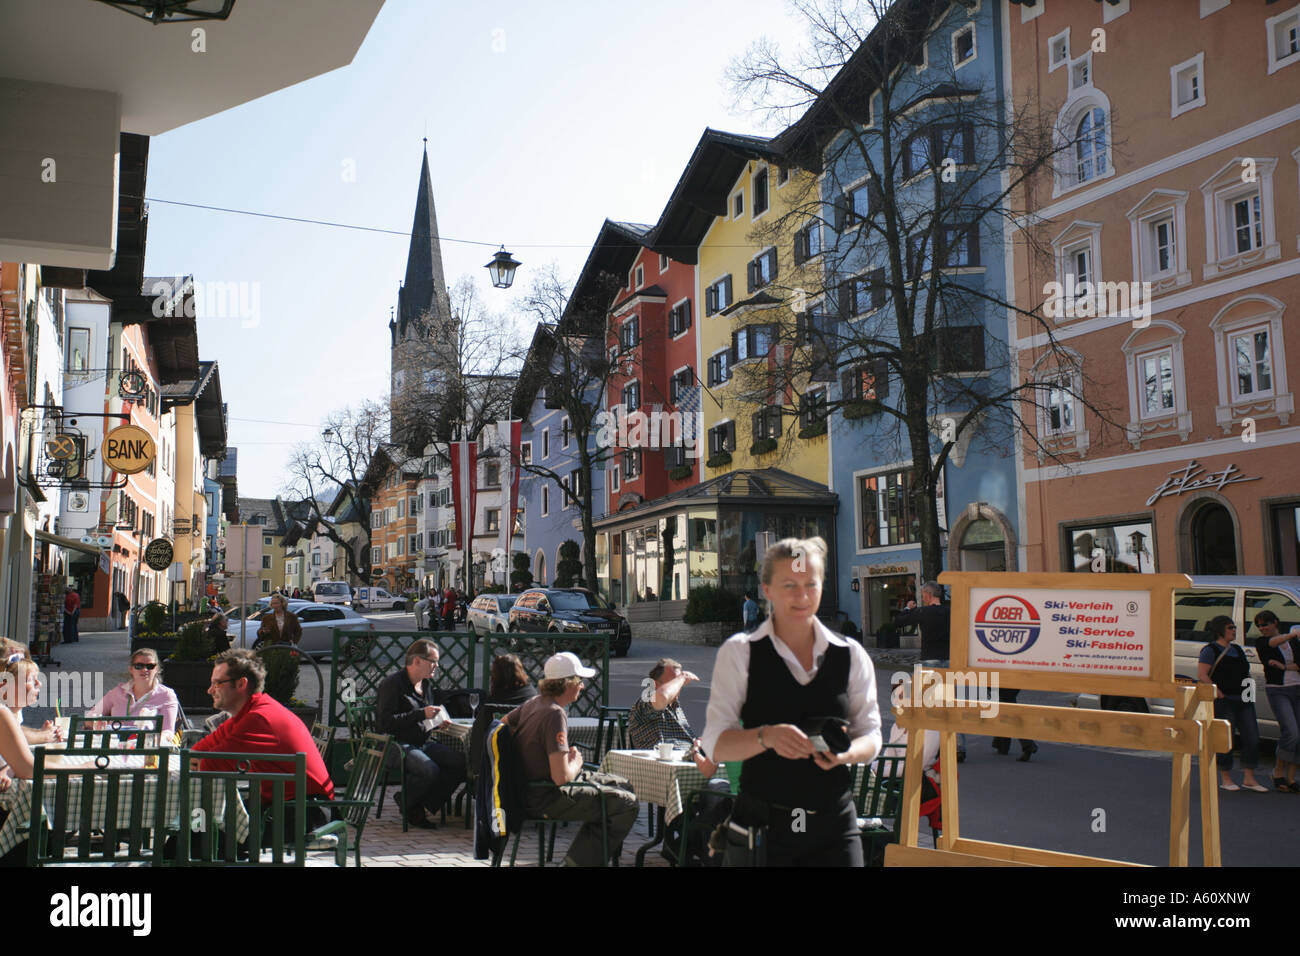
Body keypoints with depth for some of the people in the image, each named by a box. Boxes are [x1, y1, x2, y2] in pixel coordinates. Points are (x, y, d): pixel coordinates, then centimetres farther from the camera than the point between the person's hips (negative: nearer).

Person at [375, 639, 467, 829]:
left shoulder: (427, 684, 16)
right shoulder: (392, 683, -10)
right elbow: (387, 722, -20)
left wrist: (438, 721, 11)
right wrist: (422, 714, -23)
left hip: (424, 742, 8)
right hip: (398, 744, -8)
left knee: (461, 763, -15)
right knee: (430, 770, -33)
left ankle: (423, 805, -3)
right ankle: (406, 802, -2)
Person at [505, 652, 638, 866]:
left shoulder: (534, 702, 4)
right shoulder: (555, 714, -24)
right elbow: (561, 777, -30)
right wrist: (576, 762, -5)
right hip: (545, 799, -10)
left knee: (623, 785, 18)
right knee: (627, 804, -15)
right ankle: (580, 860, 1)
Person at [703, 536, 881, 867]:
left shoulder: (851, 655, 6)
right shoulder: (739, 652, -1)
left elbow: (871, 736, 8)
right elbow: (715, 744, -7)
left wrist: (847, 752, -15)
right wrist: (767, 736, -26)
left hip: (834, 826, 2)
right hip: (764, 825, -2)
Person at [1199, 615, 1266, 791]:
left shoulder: (1237, 649, 17)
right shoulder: (1210, 650, -7)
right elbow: (1202, 675, -16)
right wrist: (1219, 693, -19)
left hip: (1244, 700, 8)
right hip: (1224, 702, -8)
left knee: (1252, 737, 3)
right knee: (1225, 739, -1)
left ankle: (1249, 779, 12)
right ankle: (1225, 779, 11)